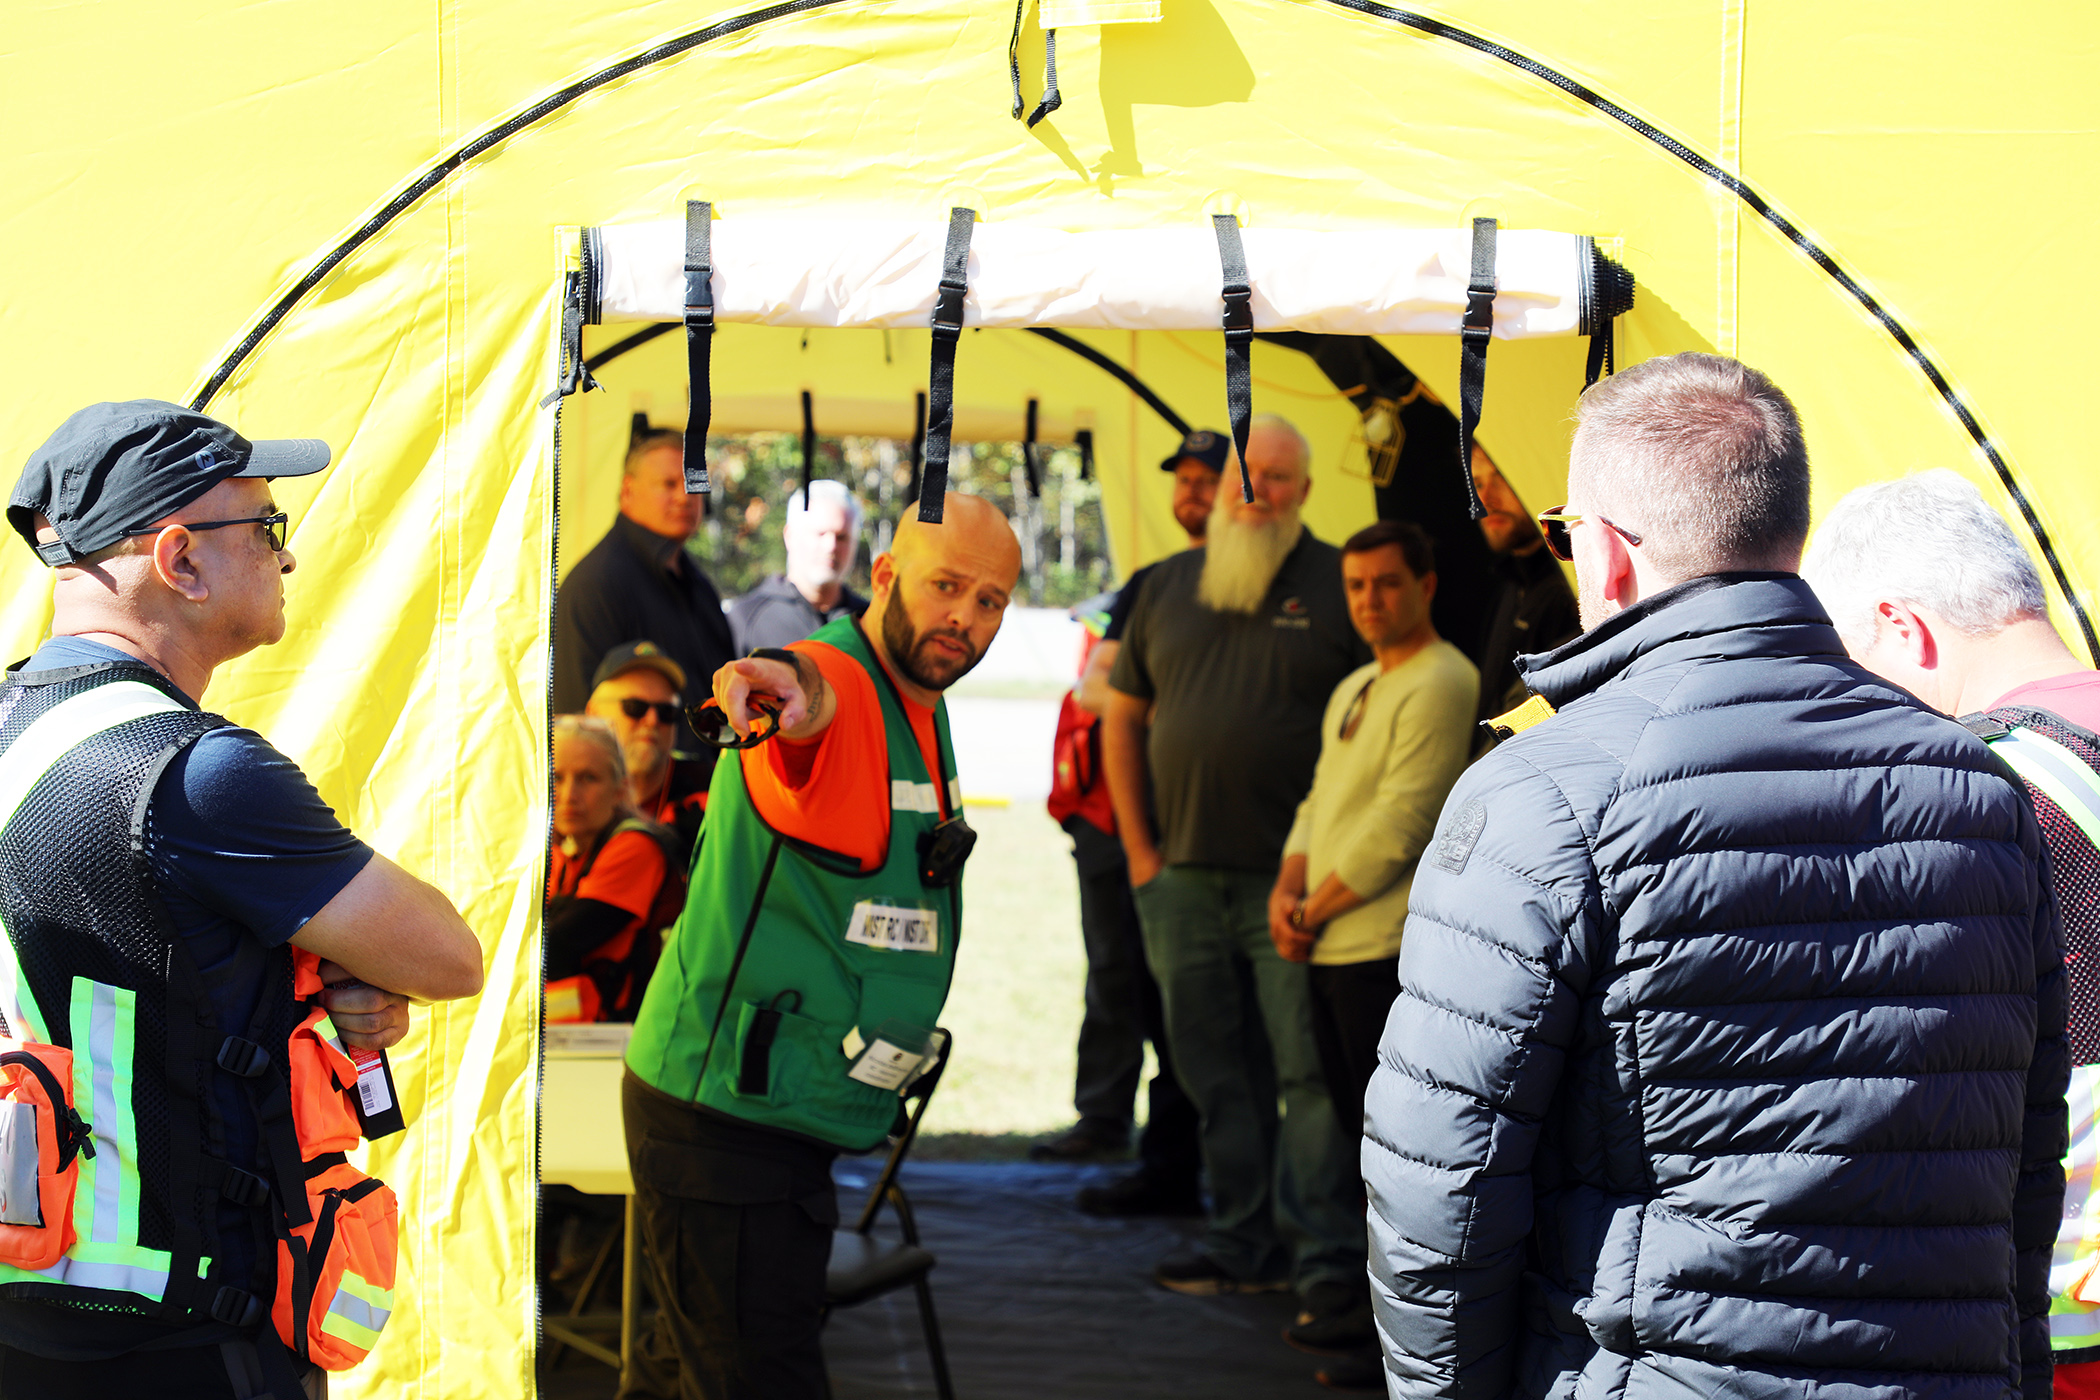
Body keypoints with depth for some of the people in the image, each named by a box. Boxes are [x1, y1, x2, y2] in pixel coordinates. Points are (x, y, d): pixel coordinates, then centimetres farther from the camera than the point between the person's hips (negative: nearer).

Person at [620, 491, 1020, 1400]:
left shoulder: (920, 711, 11)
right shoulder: (836, 681, -19)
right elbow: (813, 691, -46)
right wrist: (798, 691, -67)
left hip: (792, 1117, 10)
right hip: (727, 1117, -10)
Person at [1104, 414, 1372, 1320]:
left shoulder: (1337, 585, -2)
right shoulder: (1169, 587, 13)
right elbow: (1123, 717, 19)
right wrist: (1139, 849, 11)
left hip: (1293, 879, -5)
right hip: (1184, 875, 5)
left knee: (1311, 1069, -5)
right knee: (1216, 1073, 10)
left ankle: (1327, 1248, -1)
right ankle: (1243, 1238, 18)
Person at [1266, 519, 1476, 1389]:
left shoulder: (1440, 684, -11)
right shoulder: (1355, 690, 20)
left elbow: (1400, 823, -17)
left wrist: (1315, 911, -10)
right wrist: (1288, 888, 3)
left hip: (1391, 944, -9)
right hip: (1335, 949, 9)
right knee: (1362, 1126, 16)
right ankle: (1371, 1299, 26)